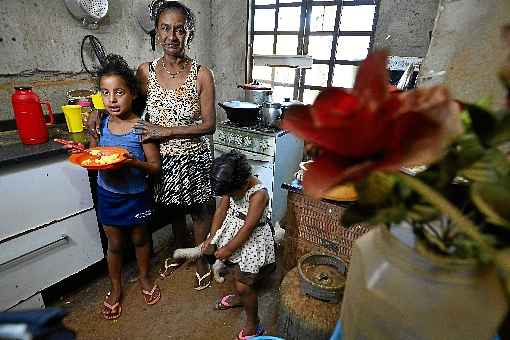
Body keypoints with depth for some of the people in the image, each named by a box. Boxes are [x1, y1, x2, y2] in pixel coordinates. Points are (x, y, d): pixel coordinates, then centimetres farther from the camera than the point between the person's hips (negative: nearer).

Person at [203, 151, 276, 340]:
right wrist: (211, 238, -4)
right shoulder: (232, 186, -10)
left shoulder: (259, 194, -30)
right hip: (234, 231, 7)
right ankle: (238, 296, 56)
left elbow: (248, 227, -26)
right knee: (235, 270, 26)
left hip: (252, 239, -7)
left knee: (244, 284, -1)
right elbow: (221, 210, -2)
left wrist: (228, 249, -17)